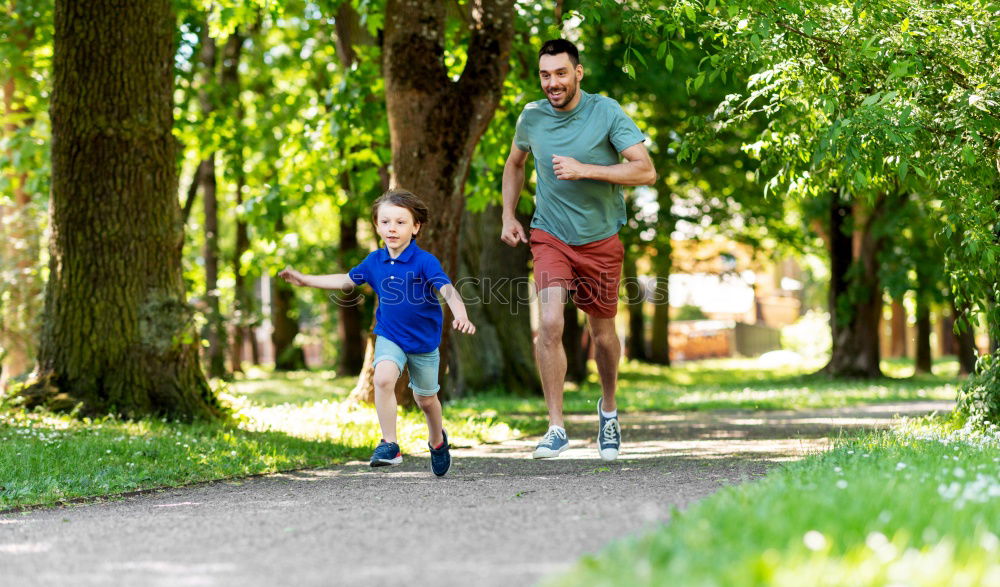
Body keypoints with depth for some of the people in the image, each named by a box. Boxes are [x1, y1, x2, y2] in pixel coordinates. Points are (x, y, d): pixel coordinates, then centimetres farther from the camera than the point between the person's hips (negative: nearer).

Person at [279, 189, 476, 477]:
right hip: (390, 336, 2)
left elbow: (447, 290, -31)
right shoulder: (374, 261, -3)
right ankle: (389, 444, -20)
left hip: (424, 340, -2)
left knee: (426, 399, 14)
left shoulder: (425, 262, -19)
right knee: (383, 378, -26)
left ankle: (437, 440, 45)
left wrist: (460, 315, -50)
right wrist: (304, 279, 16)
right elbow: (346, 280, 13)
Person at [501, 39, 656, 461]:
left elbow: (646, 172, -18)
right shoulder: (531, 117, -3)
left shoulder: (606, 112, -12)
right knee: (550, 323, -21)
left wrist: (584, 169, -26)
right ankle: (556, 428, -15)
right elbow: (515, 163, 19)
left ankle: (608, 408, 42)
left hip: (600, 240, -1)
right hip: (549, 236, 1)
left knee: (602, 334, 13)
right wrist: (508, 216, 8)